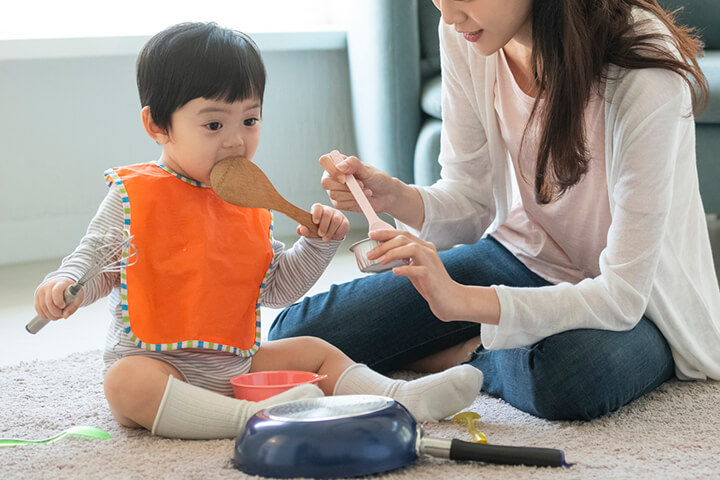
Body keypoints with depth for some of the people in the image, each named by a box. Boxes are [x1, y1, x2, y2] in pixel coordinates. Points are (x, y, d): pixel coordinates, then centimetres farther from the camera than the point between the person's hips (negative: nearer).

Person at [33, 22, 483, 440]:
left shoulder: (252, 203, 9)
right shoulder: (134, 196, -7)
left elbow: (276, 287, 16)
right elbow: (95, 260, -2)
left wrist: (317, 242, 3)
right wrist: (65, 285, -24)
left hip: (237, 363, 6)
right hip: (156, 363, -6)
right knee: (126, 384, -36)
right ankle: (254, 418, -46)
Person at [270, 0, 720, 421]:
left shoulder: (646, 76, -31)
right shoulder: (464, 37, -13)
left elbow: (622, 294, -30)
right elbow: (471, 197, -3)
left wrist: (464, 302, -39)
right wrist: (398, 198, -25)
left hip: (631, 300, -4)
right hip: (521, 254, 5)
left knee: (571, 376, -42)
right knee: (298, 332, -5)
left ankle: (468, 356, -7)